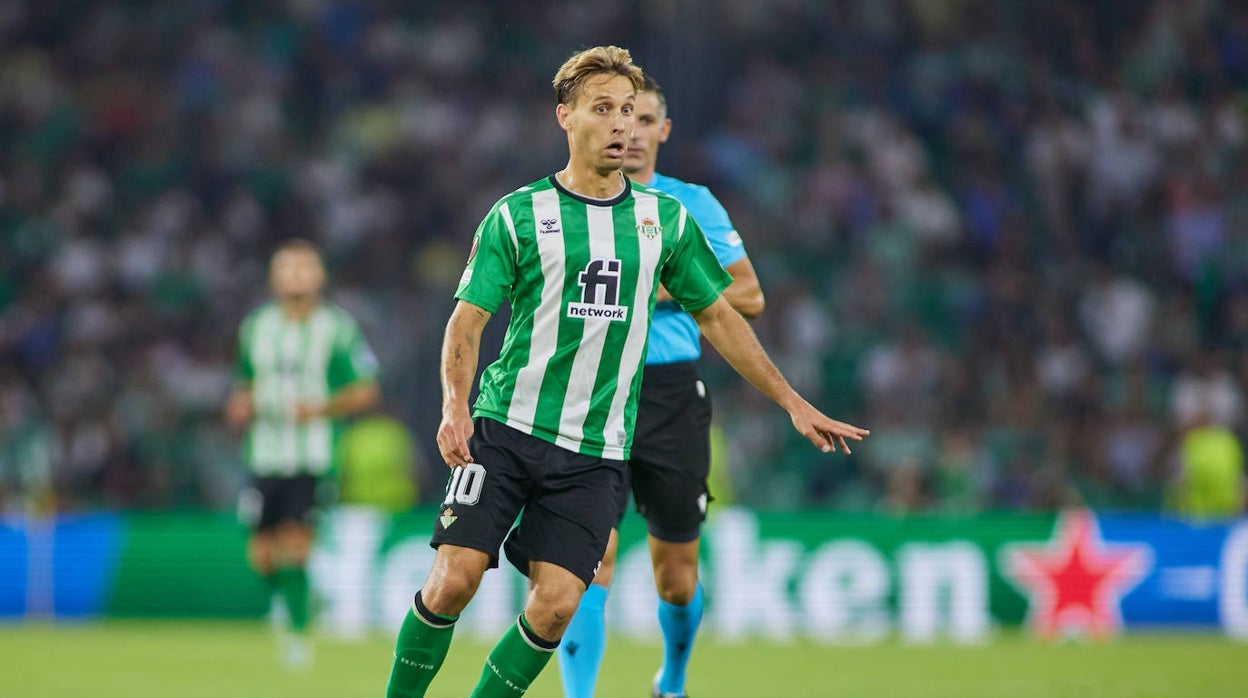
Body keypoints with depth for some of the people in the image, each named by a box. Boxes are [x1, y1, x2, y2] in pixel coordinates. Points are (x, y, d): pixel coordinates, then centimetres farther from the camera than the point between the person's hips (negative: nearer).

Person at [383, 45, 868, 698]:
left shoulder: (666, 218, 10)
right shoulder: (518, 214, 1)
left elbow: (718, 316, 19)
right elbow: (468, 318, -3)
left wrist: (794, 404, 16)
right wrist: (456, 406, -21)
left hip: (597, 450, 2)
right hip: (504, 429, -2)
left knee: (555, 604, -10)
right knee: (453, 579, -14)